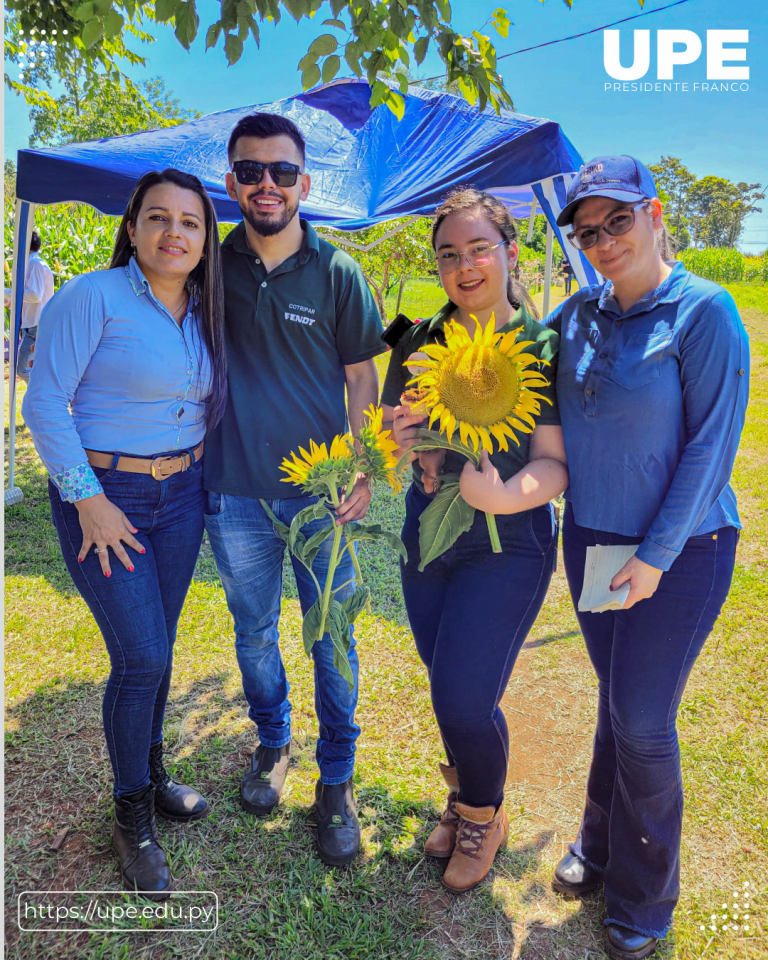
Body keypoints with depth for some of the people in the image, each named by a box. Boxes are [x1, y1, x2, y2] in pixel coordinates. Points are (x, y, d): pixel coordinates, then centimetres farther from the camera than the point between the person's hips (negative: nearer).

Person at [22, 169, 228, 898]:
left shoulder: (199, 310, 6)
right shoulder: (93, 296, -14)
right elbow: (43, 404, -15)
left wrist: (198, 471, 11)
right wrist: (89, 501, -16)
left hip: (181, 495, 6)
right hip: (103, 495, -6)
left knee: (158, 648, 16)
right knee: (140, 658, -3)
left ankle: (151, 773, 38)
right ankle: (132, 818, 21)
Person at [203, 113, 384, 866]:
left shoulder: (336, 271, -2)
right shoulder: (215, 265, 4)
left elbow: (361, 376, 1)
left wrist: (362, 471, -8)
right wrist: (191, 452, 4)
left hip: (318, 488, -2)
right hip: (234, 490, 2)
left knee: (332, 637, 7)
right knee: (254, 632, 16)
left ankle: (336, 781, 25)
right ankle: (272, 743, 41)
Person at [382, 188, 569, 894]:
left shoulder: (543, 346, -10)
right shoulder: (420, 342, 3)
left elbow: (554, 464, -13)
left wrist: (505, 493, -33)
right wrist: (398, 437, -15)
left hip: (508, 543, -4)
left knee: (465, 698, -4)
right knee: (446, 686, 15)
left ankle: (485, 816, 30)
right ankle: (463, 798, 45)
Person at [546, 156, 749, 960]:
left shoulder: (703, 312, -13)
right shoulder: (577, 314, 3)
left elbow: (712, 445, -15)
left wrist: (656, 556, -15)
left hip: (678, 551, -4)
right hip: (590, 539, 5)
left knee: (642, 722, 4)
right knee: (616, 702, 19)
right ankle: (600, 844, 41)